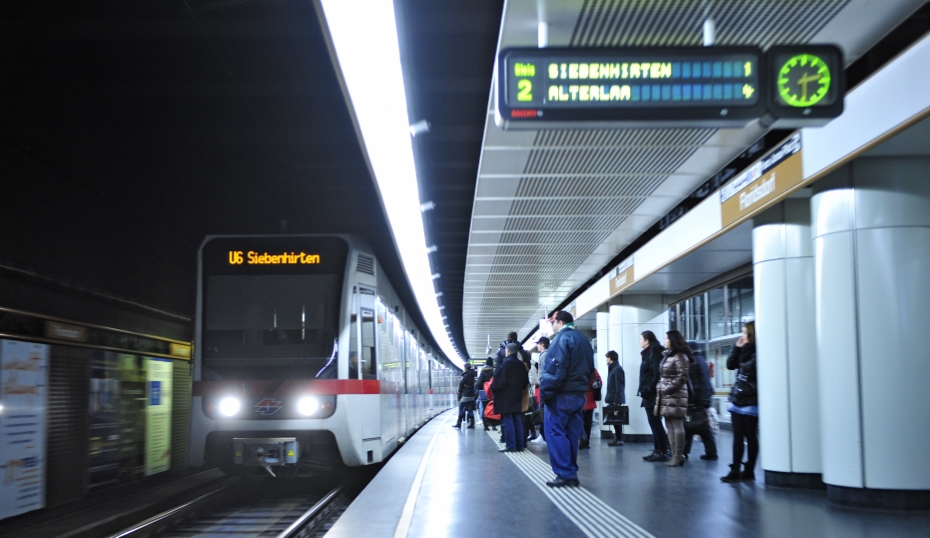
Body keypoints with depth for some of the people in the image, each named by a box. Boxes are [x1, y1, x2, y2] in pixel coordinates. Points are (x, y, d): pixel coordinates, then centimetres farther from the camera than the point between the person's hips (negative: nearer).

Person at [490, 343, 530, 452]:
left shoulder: (506, 363, -13)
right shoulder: (521, 364, 9)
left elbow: (499, 379, -16)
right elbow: (525, 381, 15)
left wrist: (493, 388, 0)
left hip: (506, 398, -7)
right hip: (517, 397, 7)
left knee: (507, 421, -5)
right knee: (518, 421, 9)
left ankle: (510, 446, -9)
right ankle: (519, 445, 10)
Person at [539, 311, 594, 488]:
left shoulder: (562, 338, -11)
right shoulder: (584, 340, 17)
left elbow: (557, 370, -20)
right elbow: (589, 368, 19)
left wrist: (546, 392, -16)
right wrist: (581, 386, 18)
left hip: (561, 395, -8)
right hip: (578, 395, 8)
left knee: (555, 434, -4)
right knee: (572, 435, 10)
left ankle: (564, 474, -8)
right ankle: (571, 474, 12)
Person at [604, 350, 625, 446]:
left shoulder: (617, 369, -13)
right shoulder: (613, 368, 16)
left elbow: (619, 386, -18)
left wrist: (616, 400, -21)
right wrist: (609, 397, 14)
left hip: (615, 400, -9)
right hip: (612, 399, 9)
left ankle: (619, 439, 1)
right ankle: (617, 438, 15)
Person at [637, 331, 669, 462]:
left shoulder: (654, 353, -12)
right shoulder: (649, 353, 17)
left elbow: (657, 375, -21)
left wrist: (647, 390, -20)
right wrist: (644, 391, 10)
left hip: (652, 395, -10)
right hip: (649, 395, 10)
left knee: (655, 423, -6)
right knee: (654, 424, 11)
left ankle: (663, 452, -3)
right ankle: (658, 450, 14)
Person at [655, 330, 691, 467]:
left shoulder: (680, 356, -8)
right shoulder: (668, 355, 20)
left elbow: (682, 377, -15)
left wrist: (667, 389, -16)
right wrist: (660, 389, 8)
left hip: (676, 396, -9)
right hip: (666, 397, 9)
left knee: (677, 426, -7)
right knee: (670, 426, 8)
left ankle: (679, 456, -5)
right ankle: (675, 455, 11)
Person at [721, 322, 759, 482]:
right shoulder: (745, 351, 15)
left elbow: (749, 368, -22)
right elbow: (730, 365, 11)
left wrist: (744, 349, -12)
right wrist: (737, 347, 3)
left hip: (751, 403, -8)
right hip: (738, 401, 8)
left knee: (751, 437, 2)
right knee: (738, 437, 5)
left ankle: (749, 471, 9)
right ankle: (735, 470, 5)